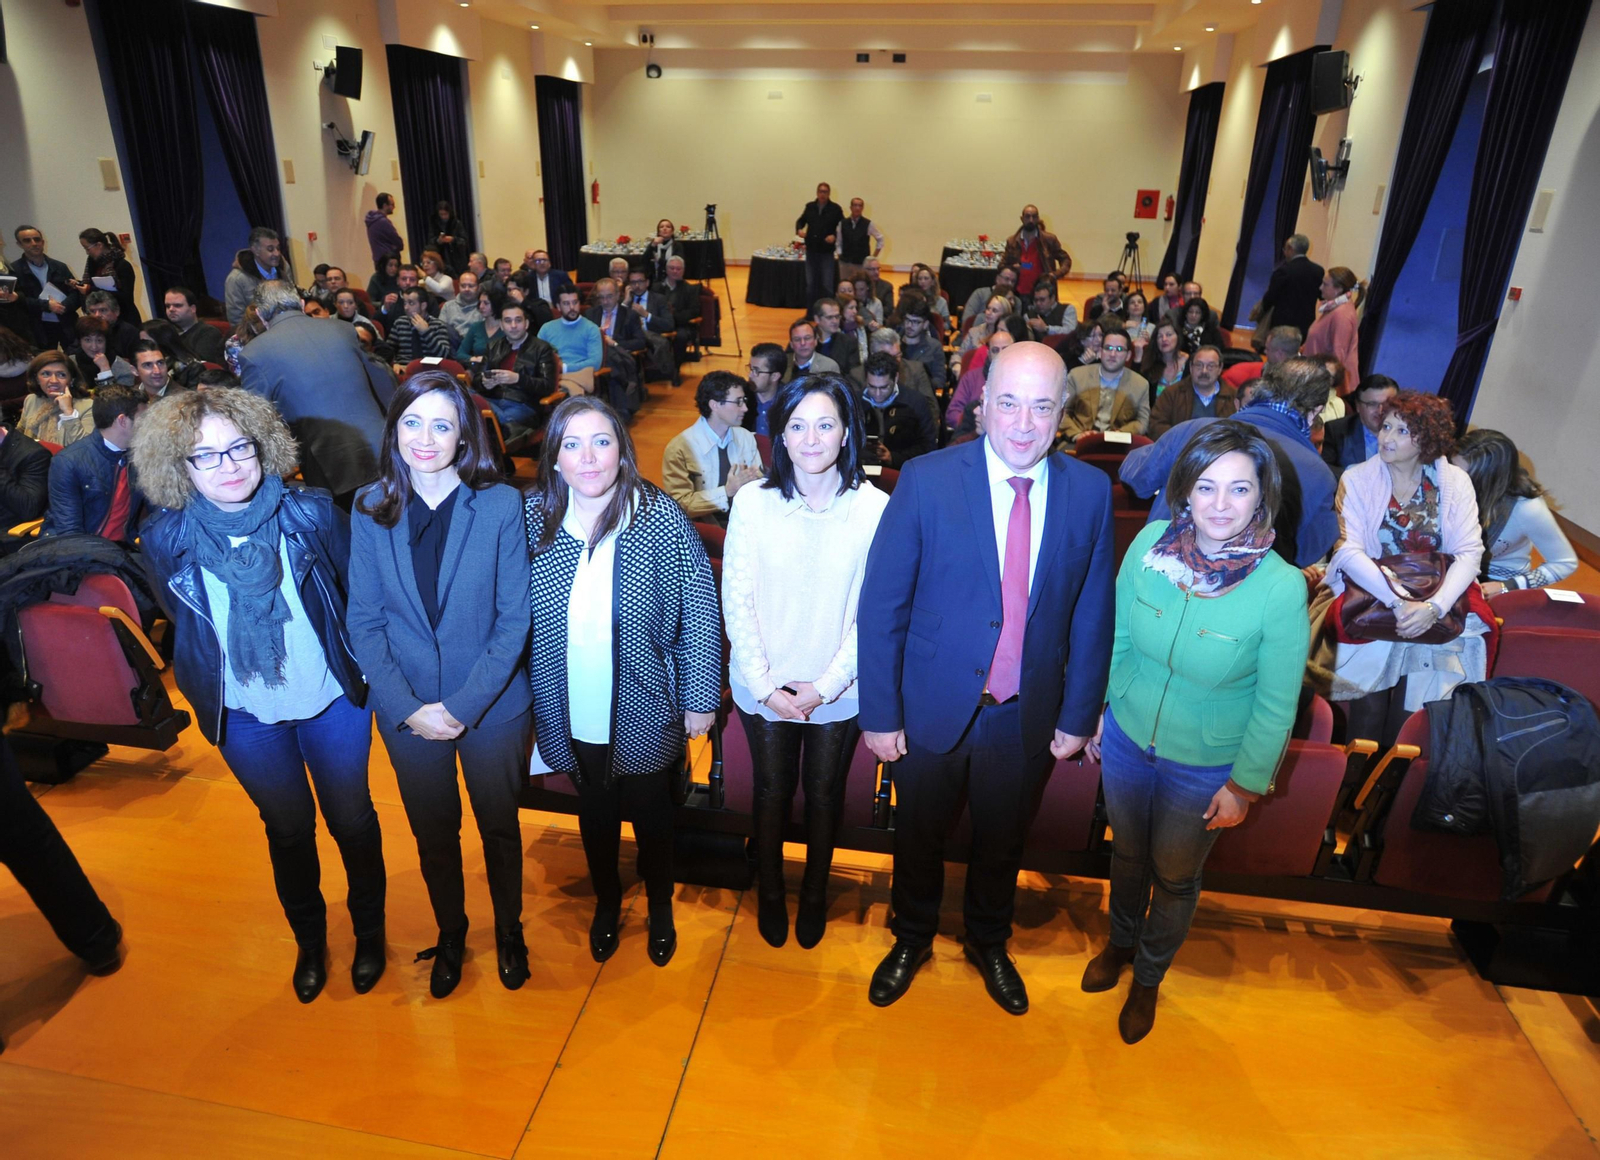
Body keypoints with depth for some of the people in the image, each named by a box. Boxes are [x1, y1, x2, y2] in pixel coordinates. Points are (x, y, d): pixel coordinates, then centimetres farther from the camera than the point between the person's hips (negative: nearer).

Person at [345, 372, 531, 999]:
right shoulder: (371, 509, -5)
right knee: (433, 832, 19)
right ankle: (450, 932, 45)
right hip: (407, 710, 2)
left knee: (499, 826, 17)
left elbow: (515, 619, -12)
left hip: (492, 707, -2)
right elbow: (364, 621, -3)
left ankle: (508, 929, 43)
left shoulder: (501, 505, -12)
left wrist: (462, 706, -16)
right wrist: (409, 708, -13)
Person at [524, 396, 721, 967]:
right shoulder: (534, 516, -9)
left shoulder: (662, 519, -17)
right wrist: (525, 697, 2)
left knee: (651, 813, 19)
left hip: (644, 711, -2)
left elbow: (700, 613, -12)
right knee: (595, 812, 23)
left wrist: (700, 698, -10)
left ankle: (661, 909, 47)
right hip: (570, 713, 2)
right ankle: (606, 903, 51)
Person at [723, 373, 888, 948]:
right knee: (771, 791, 17)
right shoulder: (753, 502, -11)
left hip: (838, 690, 0)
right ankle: (770, 892, 44)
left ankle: (814, 894, 45)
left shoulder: (874, 506, -12)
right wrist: (765, 685, -12)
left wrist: (824, 687, -13)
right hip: (764, 688, 0)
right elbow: (736, 600, -8)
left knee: (824, 794, 18)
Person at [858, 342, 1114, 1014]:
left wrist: (1078, 715, 1)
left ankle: (989, 945, 52)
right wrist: (879, 714, -11)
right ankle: (911, 939, 49)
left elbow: (1093, 614, -1)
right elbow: (880, 606, -12)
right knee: (919, 836, 20)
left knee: (1003, 844, 23)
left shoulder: (1090, 491, -8)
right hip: (934, 707, -1)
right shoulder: (927, 481, -15)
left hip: (1029, 718, 2)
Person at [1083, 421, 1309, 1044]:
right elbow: (1118, 637, -2)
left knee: (1174, 876, 21)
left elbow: (1276, 704, -14)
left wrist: (1245, 785, -8)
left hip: (1206, 767, -2)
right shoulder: (1150, 542, -18)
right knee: (1127, 853, 26)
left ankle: (1148, 977, 50)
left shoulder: (1281, 587, -26)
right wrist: (1100, 710, 6)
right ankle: (1120, 941, 57)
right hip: (1127, 738, 3)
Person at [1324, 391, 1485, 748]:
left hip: (1438, 606, 1)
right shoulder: (1357, 479, -3)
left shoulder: (1455, 482, 1)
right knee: (1368, 709, -12)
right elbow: (1348, 550, -13)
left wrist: (1434, 606, -21)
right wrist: (1397, 602, -24)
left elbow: (1470, 552, -5)